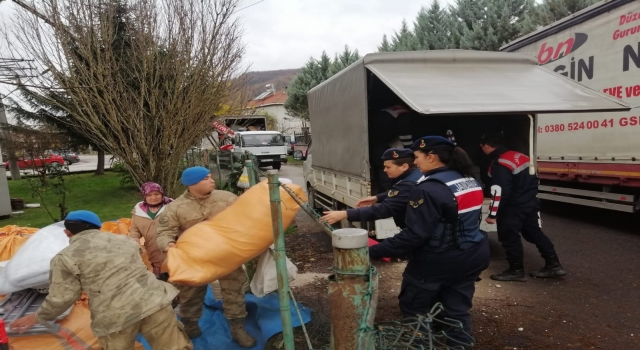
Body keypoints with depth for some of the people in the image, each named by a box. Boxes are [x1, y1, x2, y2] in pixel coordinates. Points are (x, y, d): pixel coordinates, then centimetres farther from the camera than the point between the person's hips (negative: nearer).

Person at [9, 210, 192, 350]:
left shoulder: (65, 257, 2)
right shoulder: (123, 239, 18)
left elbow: (62, 297, 2)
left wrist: (38, 317, 20)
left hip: (115, 317, -3)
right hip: (152, 301, 3)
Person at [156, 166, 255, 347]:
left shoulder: (226, 198, -8)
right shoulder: (176, 207, -12)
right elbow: (164, 231, -14)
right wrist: (168, 243, -35)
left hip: (226, 256, 1)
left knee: (234, 290, 6)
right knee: (190, 295, 16)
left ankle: (238, 329, 23)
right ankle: (189, 327, 41)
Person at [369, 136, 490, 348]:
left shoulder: (428, 189, -22)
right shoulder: (469, 181, 6)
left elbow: (413, 235, -25)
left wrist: (373, 251, -21)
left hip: (438, 262, -8)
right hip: (472, 255, 8)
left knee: (414, 309, 12)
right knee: (457, 309, 17)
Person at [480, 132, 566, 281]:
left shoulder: (499, 165, -20)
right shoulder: (519, 156, 10)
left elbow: (500, 192, -24)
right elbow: (531, 180, 19)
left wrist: (493, 214, -18)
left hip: (513, 207, -10)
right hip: (531, 202, 10)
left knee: (510, 238, 2)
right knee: (535, 233, 16)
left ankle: (516, 270, 11)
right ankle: (553, 265, 21)